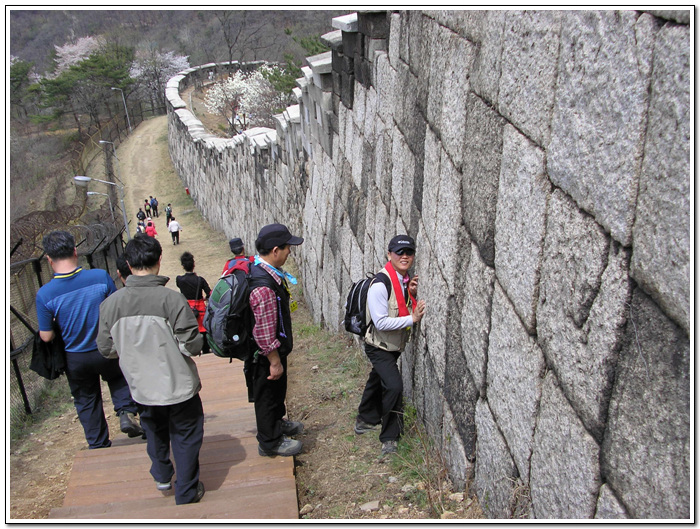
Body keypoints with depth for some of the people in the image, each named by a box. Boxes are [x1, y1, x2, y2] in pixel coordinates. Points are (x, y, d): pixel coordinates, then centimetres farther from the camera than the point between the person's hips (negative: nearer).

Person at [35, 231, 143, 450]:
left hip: (75, 359, 0)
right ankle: (126, 411, 6)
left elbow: (46, 336, -12)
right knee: (118, 378, 30)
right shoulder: (101, 276, -20)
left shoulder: (45, 294, -20)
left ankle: (99, 446, 34)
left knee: (86, 400, 21)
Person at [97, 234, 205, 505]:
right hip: (179, 386, -4)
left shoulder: (109, 304, -11)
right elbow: (192, 345, -21)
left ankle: (162, 476, 49)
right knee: (185, 437, 16)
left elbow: (106, 349, -1)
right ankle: (187, 493, 28)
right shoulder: (171, 298, -24)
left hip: (142, 387, 4)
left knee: (155, 431, 30)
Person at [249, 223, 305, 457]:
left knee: (277, 390, 28)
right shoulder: (263, 287, -35)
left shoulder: (263, 270, -1)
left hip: (275, 349, 10)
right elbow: (265, 334, -30)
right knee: (267, 394, 11)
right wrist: (275, 362, -20)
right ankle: (270, 442, 31)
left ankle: (278, 423, 51)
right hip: (266, 355, -10)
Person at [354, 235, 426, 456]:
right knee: (394, 386, -19)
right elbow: (381, 322, -29)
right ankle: (389, 437, 0)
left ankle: (365, 420, 47)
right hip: (379, 346, -8)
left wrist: (413, 294, -11)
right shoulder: (381, 284, -28)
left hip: (395, 346, 8)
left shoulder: (407, 280, -2)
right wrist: (412, 319, -32)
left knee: (377, 382, 25)